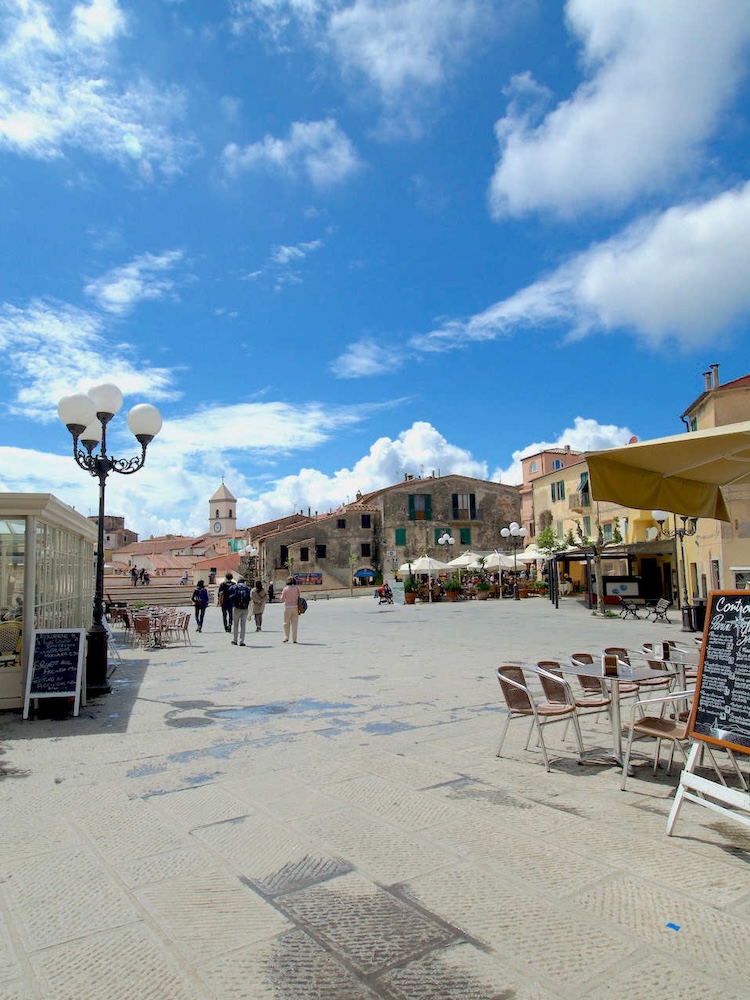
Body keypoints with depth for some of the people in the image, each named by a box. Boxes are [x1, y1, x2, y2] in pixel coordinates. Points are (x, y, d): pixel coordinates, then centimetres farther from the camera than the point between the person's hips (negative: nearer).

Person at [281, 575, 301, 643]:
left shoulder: (285, 589, -4)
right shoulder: (297, 588, -2)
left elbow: (282, 600, -2)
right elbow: (299, 598, 1)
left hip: (287, 607, -1)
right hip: (295, 607, 1)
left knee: (286, 623, 13)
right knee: (294, 624, 7)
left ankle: (286, 637, 7)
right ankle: (294, 639, 7)